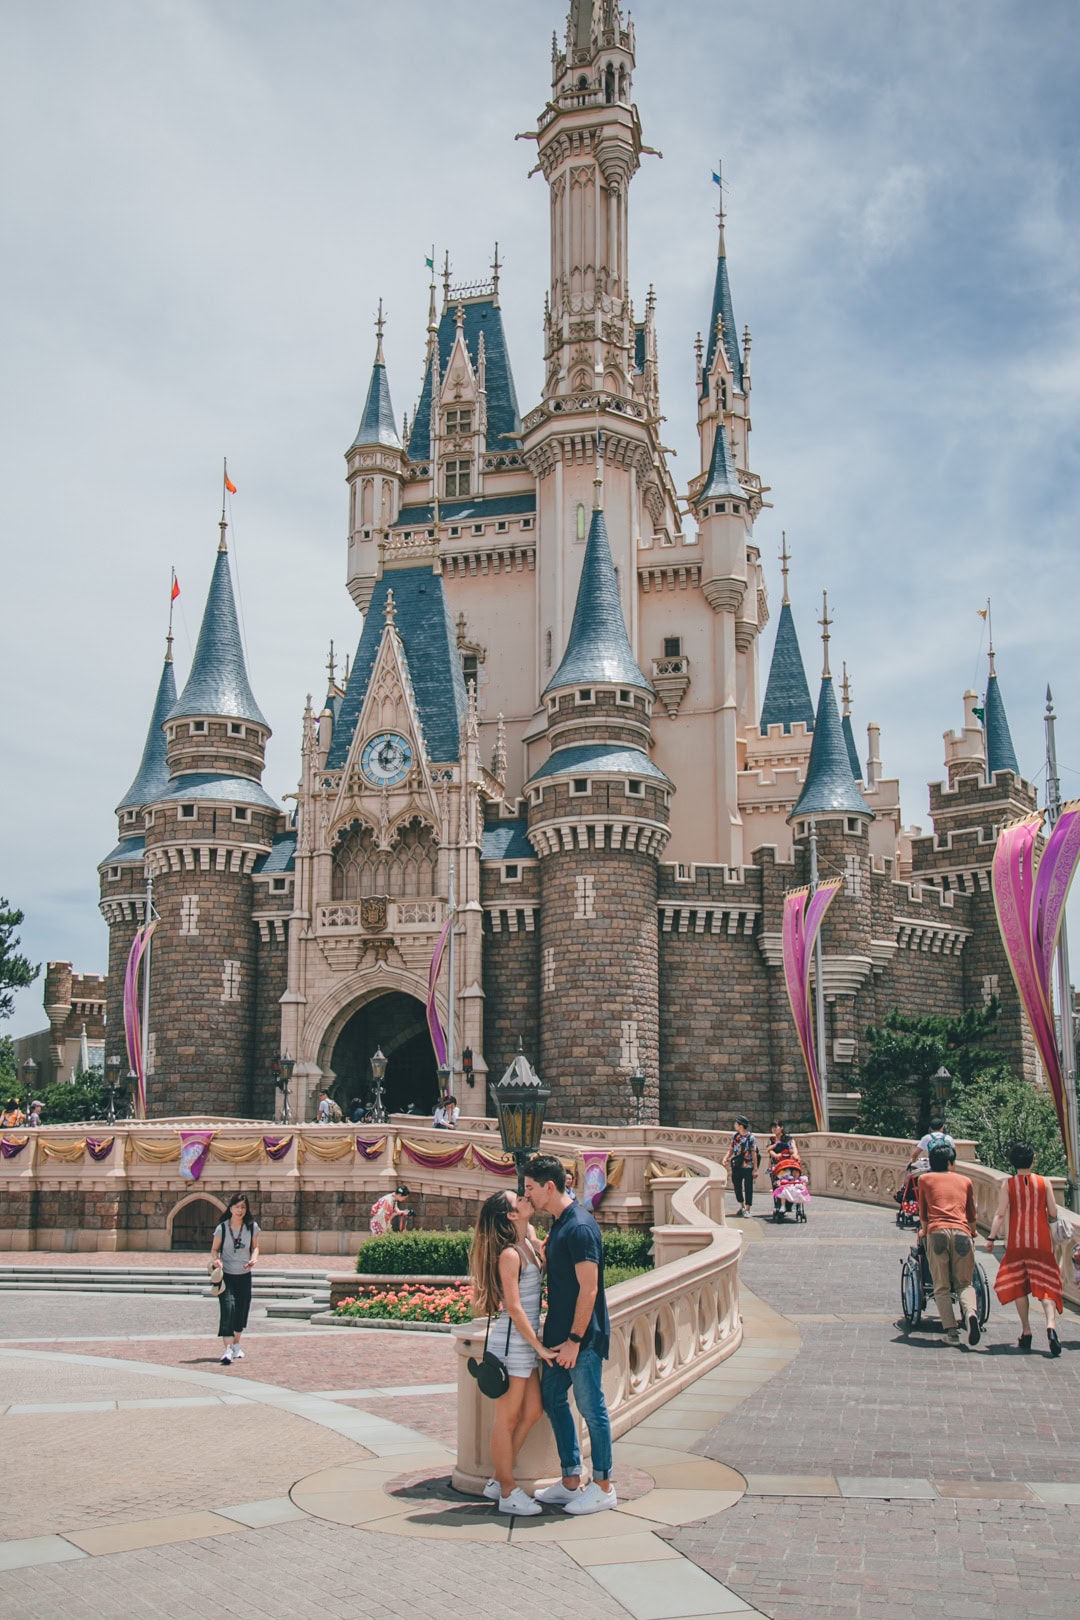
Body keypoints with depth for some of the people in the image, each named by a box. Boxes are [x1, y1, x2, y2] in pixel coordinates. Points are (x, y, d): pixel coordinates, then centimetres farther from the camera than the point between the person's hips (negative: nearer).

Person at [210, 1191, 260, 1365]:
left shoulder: (252, 1227, -4)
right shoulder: (222, 1228, -10)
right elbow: (214, 1249, 0)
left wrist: (253, 1259, -12)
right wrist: (216, 1260, -20)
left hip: (244, 1276, 3)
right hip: (226, 1275, -3)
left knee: (241, 1311, 13)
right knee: (228, 1307, -18)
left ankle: (236, 1345, 35)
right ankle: (227, 1350, -23)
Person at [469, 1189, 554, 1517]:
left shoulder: (530, 1241, 7)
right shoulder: (509, 1254, -17)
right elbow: (514, 1308, -17)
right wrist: (539, 1347, -13)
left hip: (525, 1343, 9)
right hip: (511, 1341, -9)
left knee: (532, 1411, 12)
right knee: (507, 1418, 1)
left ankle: (499, 1480, 23)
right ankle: (508, 1493, 11)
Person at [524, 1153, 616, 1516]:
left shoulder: (579, 1227, -21)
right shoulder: (558, 1223, 9)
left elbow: (589, 1289, -22)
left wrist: (574, 1340, -21)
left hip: (582, 1336, -10)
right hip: (559, 1331, 10)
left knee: (590, 1406, 2)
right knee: (552, 1398, 14)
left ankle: (603, 1487, 15)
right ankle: (570, 1482, 24)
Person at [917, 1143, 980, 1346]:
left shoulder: (925, 1179, 19)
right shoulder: (965, 1181, 22)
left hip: (937, 1232, -1)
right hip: (961, 1233, 1)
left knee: (941, 1287, 4)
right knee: (964, 1283, 9)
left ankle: (951, 1331, -9)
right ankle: (971, 1312, -22)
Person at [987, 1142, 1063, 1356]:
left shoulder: (1008, 1184, -1)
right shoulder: (1044, 1182, 1)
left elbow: (1000, 1213, -7)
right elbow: (1053, 1214, 0)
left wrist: (991, 1237, -3)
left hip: (1017, 1242, 0)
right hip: (1042, 1241, 0)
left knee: (1018, 1286, 13)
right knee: (1045, 1286, -1)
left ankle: (1026, 1331, 10)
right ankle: (1050, 1324, -24)